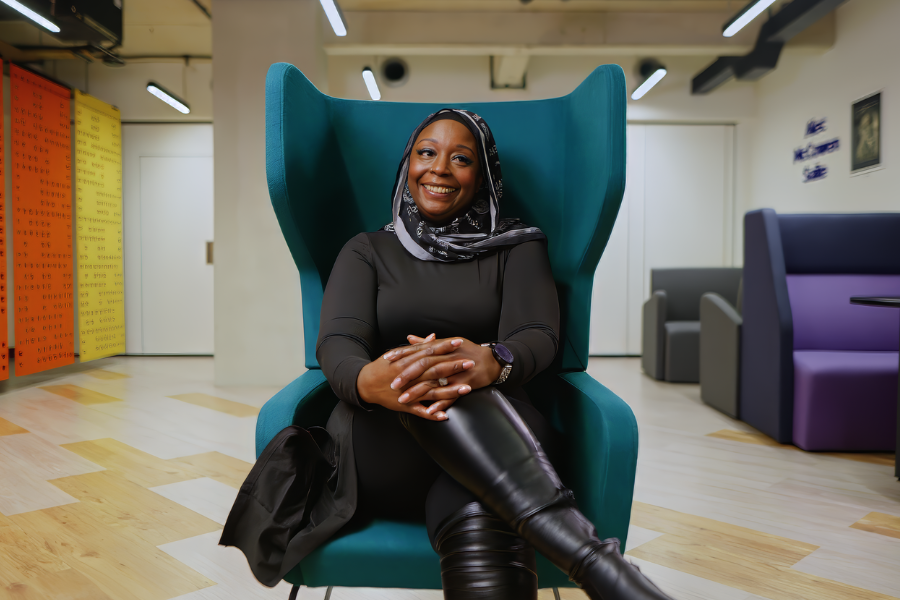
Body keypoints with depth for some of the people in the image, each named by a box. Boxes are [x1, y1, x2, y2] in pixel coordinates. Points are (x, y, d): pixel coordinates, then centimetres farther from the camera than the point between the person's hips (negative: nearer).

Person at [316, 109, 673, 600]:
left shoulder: (517, 246, 14)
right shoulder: (367, 251, 16)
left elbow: (538, 336, -6)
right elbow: (338, 342, -3)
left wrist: (494, 362, -34)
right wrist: (367, 380, -32)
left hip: (496, 438, 0)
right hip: (382, 446, 1)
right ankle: (589, 558, -51)